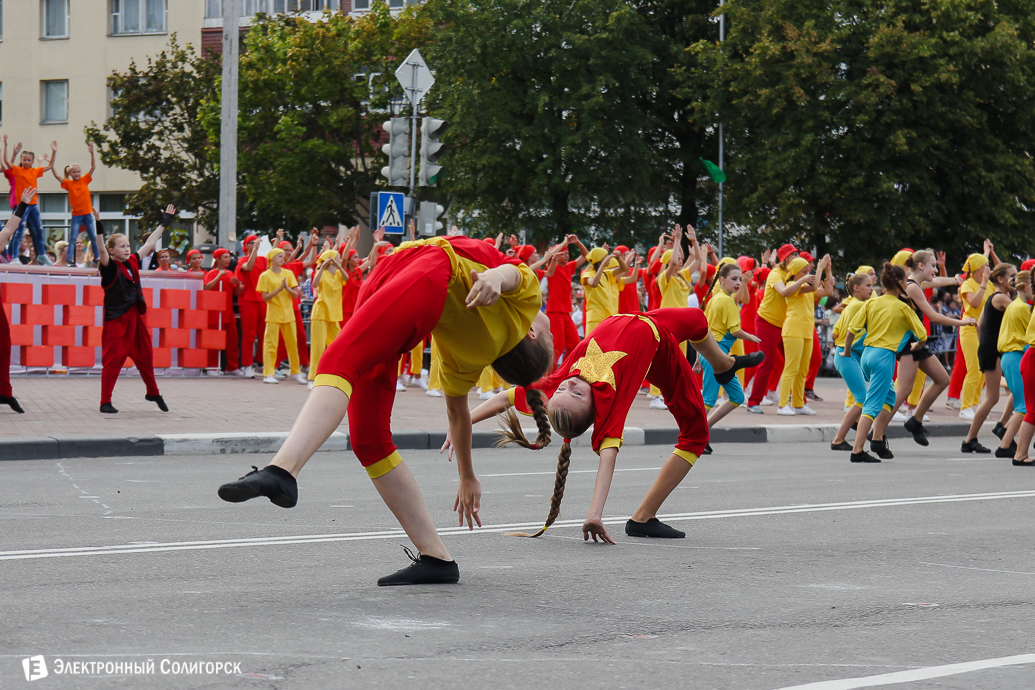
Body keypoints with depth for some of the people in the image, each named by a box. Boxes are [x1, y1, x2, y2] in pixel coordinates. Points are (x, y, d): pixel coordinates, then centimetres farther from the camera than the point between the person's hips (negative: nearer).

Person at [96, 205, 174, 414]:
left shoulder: (133, 262, 9)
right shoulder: (110, 267, -9)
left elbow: (149, 244, 19)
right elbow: (102, 250, -27)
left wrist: (164, 223, 25)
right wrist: (99, 230, -40)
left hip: (135, 316, 6)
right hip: (116, 318, -6)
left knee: (144, 355, 15)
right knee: (113, 358, -5)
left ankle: (153, 393, 33)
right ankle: (105, 402, 1)